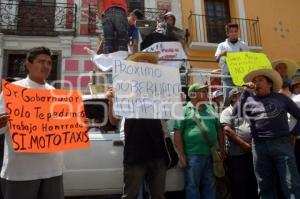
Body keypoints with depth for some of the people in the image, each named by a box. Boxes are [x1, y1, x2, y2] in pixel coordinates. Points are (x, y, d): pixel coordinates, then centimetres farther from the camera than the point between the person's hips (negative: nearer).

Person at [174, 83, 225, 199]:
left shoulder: (210, 109, 14)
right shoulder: (184, 110, -5)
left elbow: (219, 129, 18)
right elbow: (178, 133, -10)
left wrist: (222, 148, 12)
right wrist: (181, 154, -13)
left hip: (211, 154, 6)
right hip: (193, 155, -5)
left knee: (209, 185, 15)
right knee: (192, 185, 4)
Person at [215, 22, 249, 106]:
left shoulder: (244, 45, 16)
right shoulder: (222, 45, 11)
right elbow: (217, 59, 0)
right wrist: (221, 55, -22)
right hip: (227, 75, -2)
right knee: (227, 96, -9)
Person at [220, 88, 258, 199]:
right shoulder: (227, 112, -4)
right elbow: (227, 131, -17)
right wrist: (244, 144, -18)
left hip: (251, 152, 7)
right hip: (236, 155, -6)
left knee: (253, 183, 16)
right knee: (239, 186, 4)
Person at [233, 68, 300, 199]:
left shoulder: (281, 98, 10)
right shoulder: (249, 100, 8)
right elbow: (235, 114, -8)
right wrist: (245, 92, -8)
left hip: (282, 143, -1)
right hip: (259, 146, 1)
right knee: (265, 187, 12)